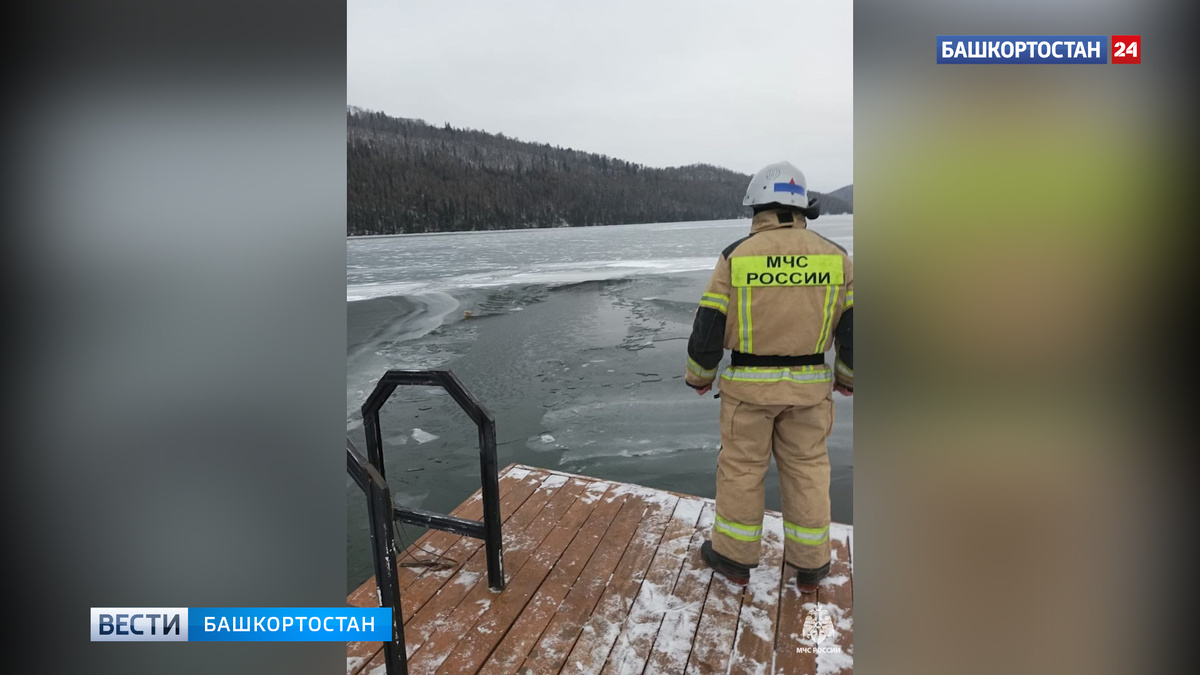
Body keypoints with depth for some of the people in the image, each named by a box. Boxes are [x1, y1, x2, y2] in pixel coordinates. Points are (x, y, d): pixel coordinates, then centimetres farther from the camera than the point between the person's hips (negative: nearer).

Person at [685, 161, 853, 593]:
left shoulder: (735, 257, -11)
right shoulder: (834, 257, -3)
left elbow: (708, 327, -9)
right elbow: (853, 328, 0)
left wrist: (699, 377, 7)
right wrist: (849, 377, 17)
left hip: (748, 384, -2)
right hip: (808, 384, 3)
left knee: (741, 466, 12)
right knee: (806, 468, 15)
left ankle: (734, 557, 26)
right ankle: (810, 566, 27)